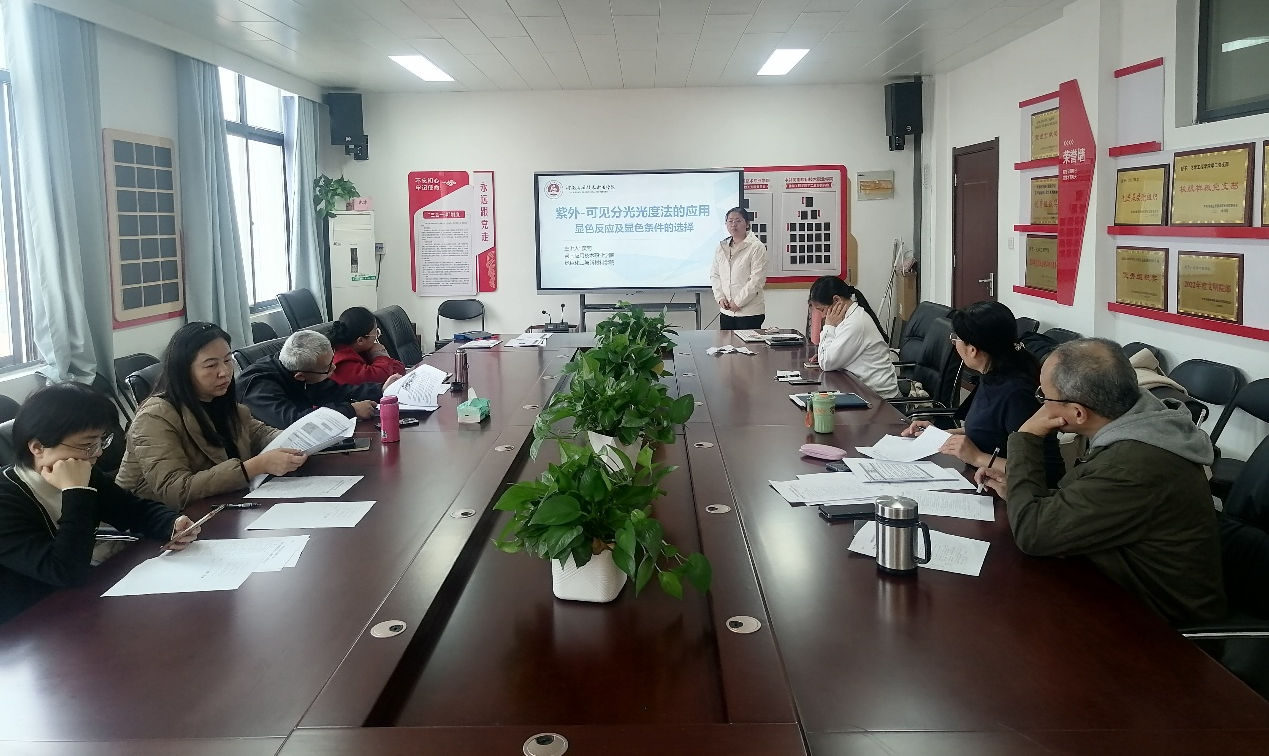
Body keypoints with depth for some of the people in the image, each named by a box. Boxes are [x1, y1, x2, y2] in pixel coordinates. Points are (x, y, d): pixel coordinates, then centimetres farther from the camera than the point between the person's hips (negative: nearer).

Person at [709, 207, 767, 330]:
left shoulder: (757, 247, -8)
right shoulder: (721, 247, 10)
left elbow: (757, 280, -13)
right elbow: (714, 275, 12)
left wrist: (738, 302, -13)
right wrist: (720, 298, -3)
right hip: (726, 311, 5)